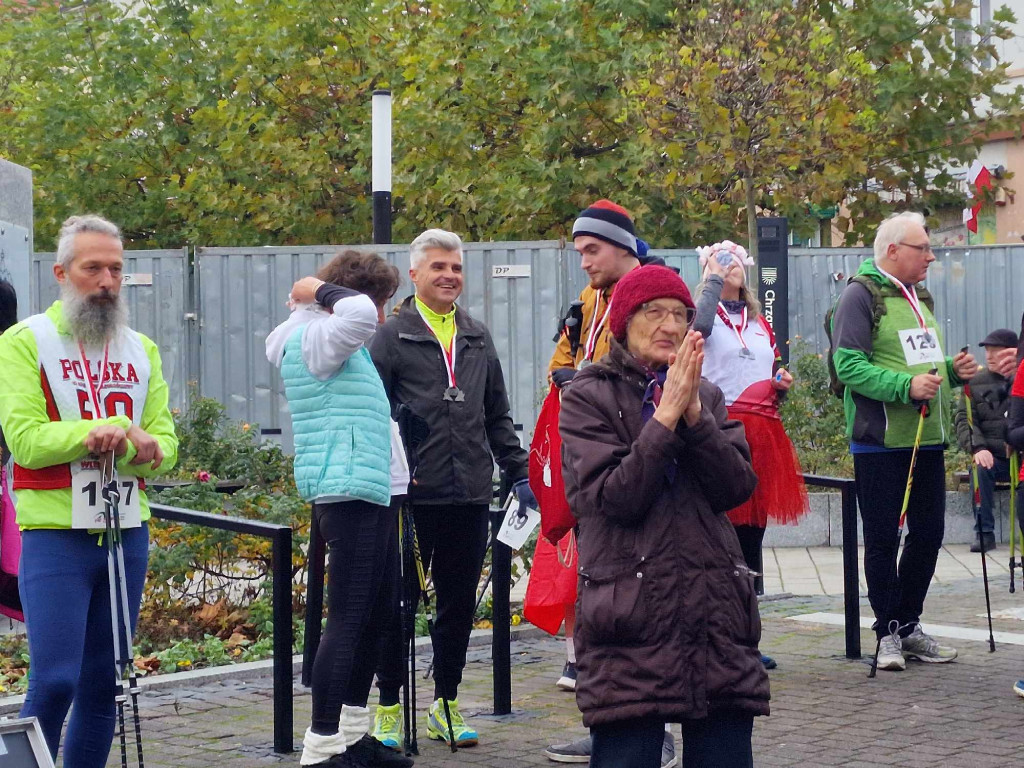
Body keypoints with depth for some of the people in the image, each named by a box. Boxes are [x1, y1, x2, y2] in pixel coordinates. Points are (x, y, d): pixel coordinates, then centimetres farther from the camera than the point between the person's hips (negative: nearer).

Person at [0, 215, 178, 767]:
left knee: (103, 685, 8)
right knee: (54, 679, -12)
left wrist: (140, 446, -17)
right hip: (55, 534, -5)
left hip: (128, 534, 5)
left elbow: (164, 445, 7)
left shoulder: (141, 349, 15)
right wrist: (112, 426, -19)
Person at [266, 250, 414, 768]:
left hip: (369, 492, 11)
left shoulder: (341, 344, 20)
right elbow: (359, 313, -31)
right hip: (347, 492, -11)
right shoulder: (314, 337, -11)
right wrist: (318, 290, -16)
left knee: (377, 613, 15)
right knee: (348, 619, -12)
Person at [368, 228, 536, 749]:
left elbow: (497, 416, 19)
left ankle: (446, 705, 21)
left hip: (469, 496, 5)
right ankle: (388, 707, 14)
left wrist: (518, 473, 13)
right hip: (413, 496, -4)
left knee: (459, 605, 9)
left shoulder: (477, 338, 15)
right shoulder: (392, 336, -1)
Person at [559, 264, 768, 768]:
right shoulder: (589, 398, 1)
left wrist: (694, 414, -11)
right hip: (629, 613, -4)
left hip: (715, 612, 4)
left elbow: (737, 488, 0)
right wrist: (665, 417, -14)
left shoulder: (706, 397, 15)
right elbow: (613, 497, -12)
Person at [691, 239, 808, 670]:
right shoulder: (707, 315, 2)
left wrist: (783, 384, 6)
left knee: (753, 530, 9)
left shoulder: (760, 323, 22)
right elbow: (698, 326, -24)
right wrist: (714, 280, -13)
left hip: (762, 435, 7)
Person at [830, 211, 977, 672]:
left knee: (928, 533, 10)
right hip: (881, 442, -8)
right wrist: (906, 386, -26)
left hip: (927, 441, 8)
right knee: (883, 539, 0)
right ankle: (888, 633, 10)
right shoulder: (861, 296, -8)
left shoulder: (919, 297, 18)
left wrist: (953, 371, 6)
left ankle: (908, 627, 21)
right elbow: (849, 366, -17)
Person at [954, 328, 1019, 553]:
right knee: (979, 470, -30)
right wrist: (977, 448, -17)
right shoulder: (975, 383, 10)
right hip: (993, 457, 1)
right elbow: (963, 419, 2)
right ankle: (984, 532, -21)